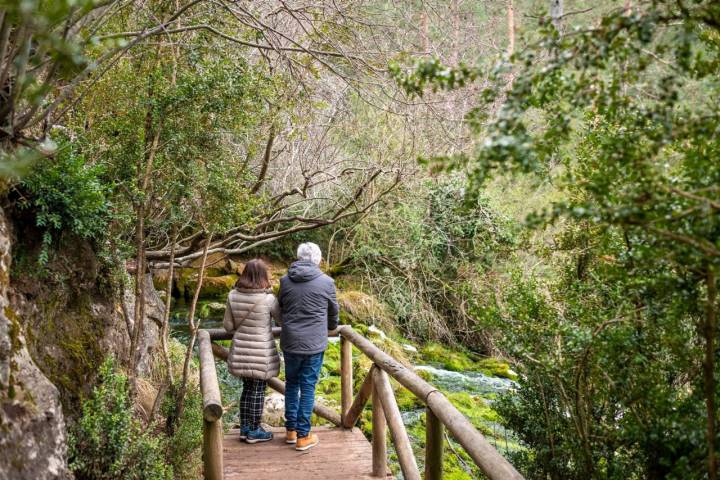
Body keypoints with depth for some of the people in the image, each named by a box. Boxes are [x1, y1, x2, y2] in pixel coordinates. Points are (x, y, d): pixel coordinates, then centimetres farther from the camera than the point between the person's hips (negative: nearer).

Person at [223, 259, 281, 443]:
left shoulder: (233, 295, -4)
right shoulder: (268, 298, -18)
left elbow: (228, 325, 3)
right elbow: (282, 319, -3)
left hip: (241, 352, 5)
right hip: (261, 354, -5)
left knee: (247, 389, 19)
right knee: (258, 391, 8)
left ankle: (244, 428, 27)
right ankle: (254, 431, 19)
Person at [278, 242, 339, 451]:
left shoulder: (285, 281, 0)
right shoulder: (326, 282, -6)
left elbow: (280, 310, 12)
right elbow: (333, 311, 8)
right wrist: (331, 327, 30)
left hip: (290, 342, 3)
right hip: (314, 343, -2)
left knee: (291, 384, 17)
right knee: (308, 387, 5)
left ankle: (291, 430, 25)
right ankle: (303, 436, 11)